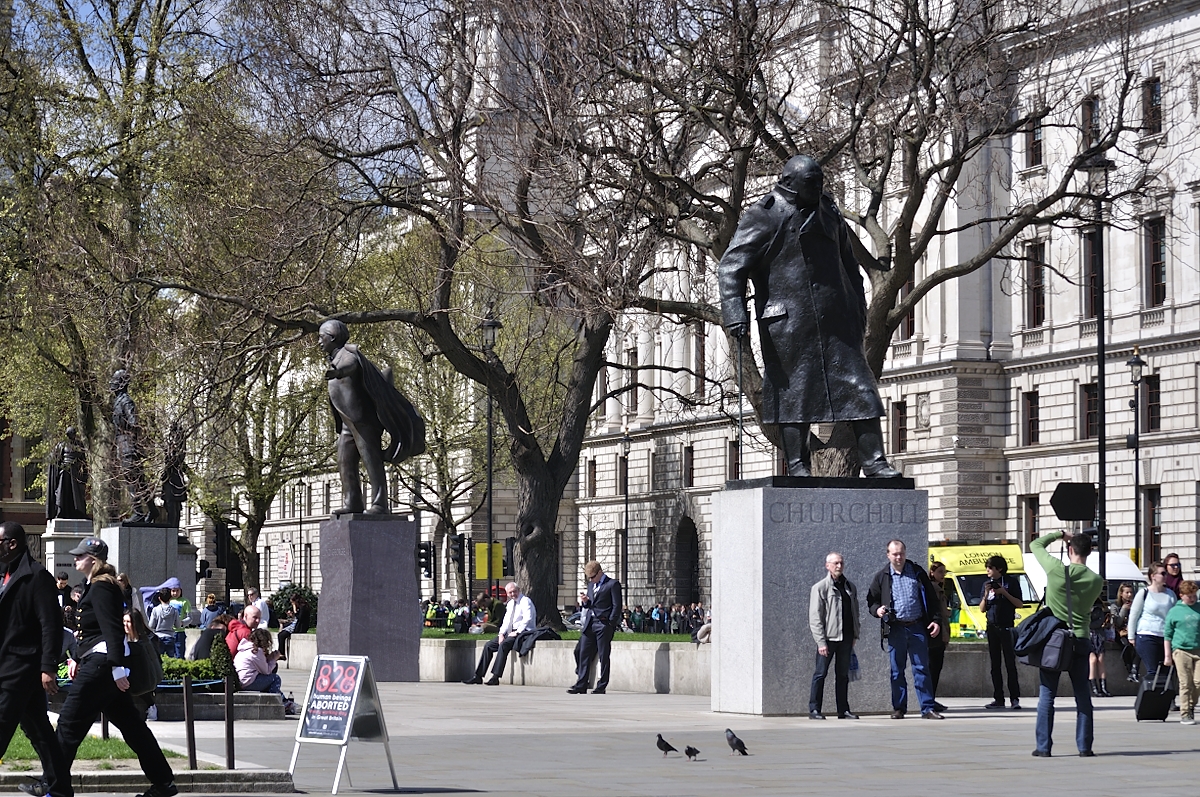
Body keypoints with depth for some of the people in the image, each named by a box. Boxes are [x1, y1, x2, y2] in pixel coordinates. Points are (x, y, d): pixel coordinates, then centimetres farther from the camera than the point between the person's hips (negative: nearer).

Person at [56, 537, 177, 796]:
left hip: (102, 663, -11)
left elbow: (112, 629, -20)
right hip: (102, 663, 11)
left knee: (69, 722, -7)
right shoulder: (97, 586, 19)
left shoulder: (101, 588, -12)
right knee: (130, 723, 10)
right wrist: (78, 659, 23)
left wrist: (117, 667, -26)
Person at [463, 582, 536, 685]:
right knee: (488, 645, -1)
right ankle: (478, 676, -3)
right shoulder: (510, 603, 18)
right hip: (512, 632, 9)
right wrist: (501, 634, -1)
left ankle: (495, 677, -36)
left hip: (523, 632, -9)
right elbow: (506, 621, 16)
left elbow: (527, 619, -20)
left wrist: (517, 632, -22)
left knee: (504, 644, -33)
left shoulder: (525, 601, -8)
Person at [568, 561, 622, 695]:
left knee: (603, 656, -2)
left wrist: (610, 625, -12)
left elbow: (617, 606, -6)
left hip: (603, 625, -7)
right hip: (589, 623, 7)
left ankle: (602, 686, 2)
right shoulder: (591, 585, 20)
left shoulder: (613, 584, -2)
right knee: (583, 654, 0)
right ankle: (581, 685, 1)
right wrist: (585, 602, 1)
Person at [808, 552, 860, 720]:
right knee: (820, 674, -3)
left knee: (843, 674, 10)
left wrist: (855, 635, 10)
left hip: (846, 638, 5)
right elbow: (815, 618, -8)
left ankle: (843, 710, 14)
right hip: (828, 637, -5)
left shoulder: (850, 587, 13)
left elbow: (855, 612, 19)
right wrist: (821, 641, -14)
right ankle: (814, 709, 0)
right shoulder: (820, 588, -4)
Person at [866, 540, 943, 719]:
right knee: (897, 671, 4)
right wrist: (877, 610, -10)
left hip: (917, 628, 0)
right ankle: (899, 708, 11)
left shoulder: (917, 572, 8)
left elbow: (932, 598, 10)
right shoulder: (882, 577, 7)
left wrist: (936, 620, 1)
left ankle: (928, 708, -1)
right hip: (895, 629, 0)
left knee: (922, 669, -2)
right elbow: (871, 600, 12)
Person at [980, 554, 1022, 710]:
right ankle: (998, 699, 8)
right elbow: (982, 609, 11)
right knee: (995, 665, 5)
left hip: (1006, 627, -5)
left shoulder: (1011, 582, -1)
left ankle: (1015, 698, -9)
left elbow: (1019, 604, -3)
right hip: (992, 627, 5)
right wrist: (986, 595, -5)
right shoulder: (987, 584, 12)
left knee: (1010, 664, -8)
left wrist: (1004, 593, -13)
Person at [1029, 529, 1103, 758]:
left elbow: (1036, 545, 5)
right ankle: (1084, 746, 8)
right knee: (1082, 695, 8)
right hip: (1079, 640, 2)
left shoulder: (1056, 570, -10)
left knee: (1047, 694, 3)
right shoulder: (1095, 581, -3)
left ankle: (1043, 746, 1)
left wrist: (1060, 534, 18)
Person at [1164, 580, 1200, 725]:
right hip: (1181, 650, -2)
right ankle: (1185, 714, 2)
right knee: (1185, 683, -3)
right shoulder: (1174, 611, 5)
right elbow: (1167, 635, 8)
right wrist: (1167, 655, 5)